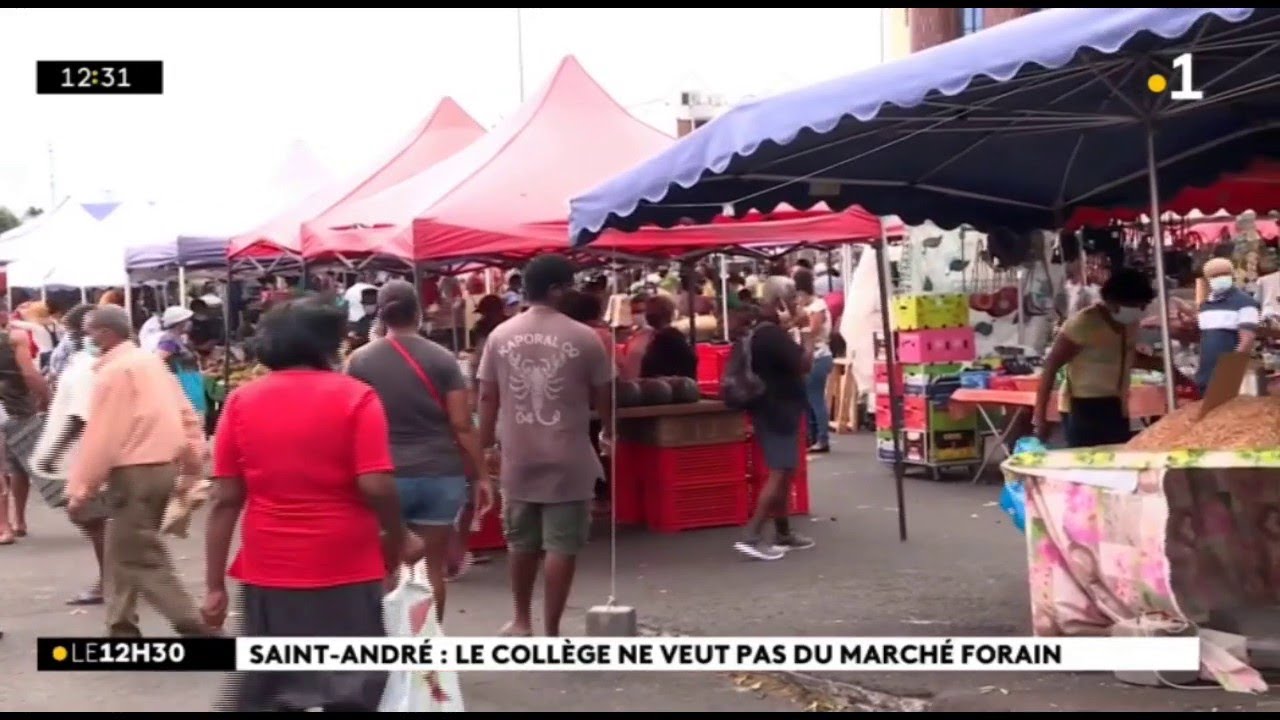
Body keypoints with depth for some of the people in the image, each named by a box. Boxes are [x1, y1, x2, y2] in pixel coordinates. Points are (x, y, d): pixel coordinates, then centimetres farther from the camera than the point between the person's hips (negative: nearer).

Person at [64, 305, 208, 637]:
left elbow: (100, 436, -15)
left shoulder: (114, 371, -13)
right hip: (162, 464, 9)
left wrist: (79, 490, -11)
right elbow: (185, 413, 15)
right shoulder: (150, 361, 14)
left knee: (142, 560, -5)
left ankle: (197, 630, -10)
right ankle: (122, 629, 23)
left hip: (135, 471, -9)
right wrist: (194, 458, 20)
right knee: (123, 552, 18)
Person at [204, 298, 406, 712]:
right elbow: (376, 486, -15)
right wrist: (396, 538, 3)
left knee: (267, 696, 14)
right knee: (351, 695, 10)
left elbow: (225, 500, 0)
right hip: (345, 572, -3)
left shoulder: (241, 402, 2)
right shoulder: (355, 397, -6)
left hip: (267, 575, 3)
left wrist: (214, 585, 4)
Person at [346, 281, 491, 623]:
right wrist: (480, 476, 4)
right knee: (432, 569, 9)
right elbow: (462, 425, -4)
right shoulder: (442, 359, -1)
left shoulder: (360, 360, 0)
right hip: (440, 476, 0)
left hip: (384, 477, 0)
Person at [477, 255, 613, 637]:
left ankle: (522, 621, 31)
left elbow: (487, 398, 3)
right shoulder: (583, 338, -8)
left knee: (522, 544, 18)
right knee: (561, 547, 3)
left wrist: (485, 447, 14)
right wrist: (609, 432, 22)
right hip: (567, 459, -3)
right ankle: (551, 633, 7)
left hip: (518, 458, 4)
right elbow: (602, 396, 2)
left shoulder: (501, 336, 0)